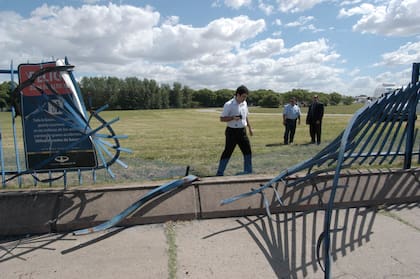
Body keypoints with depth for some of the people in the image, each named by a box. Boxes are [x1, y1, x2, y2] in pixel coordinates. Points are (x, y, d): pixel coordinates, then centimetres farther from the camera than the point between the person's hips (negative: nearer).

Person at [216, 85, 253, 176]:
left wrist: (249, 128, 22)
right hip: (232, 131, -7)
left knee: (248, 151, 9)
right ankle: (220, 173, 9)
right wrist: (233, 118, -26)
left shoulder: (244, 103, 8)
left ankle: (248, 171, 23)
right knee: (227, 152, -2)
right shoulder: (229, 104, -13)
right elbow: (222, 118, -13)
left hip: (242, 131, 7)